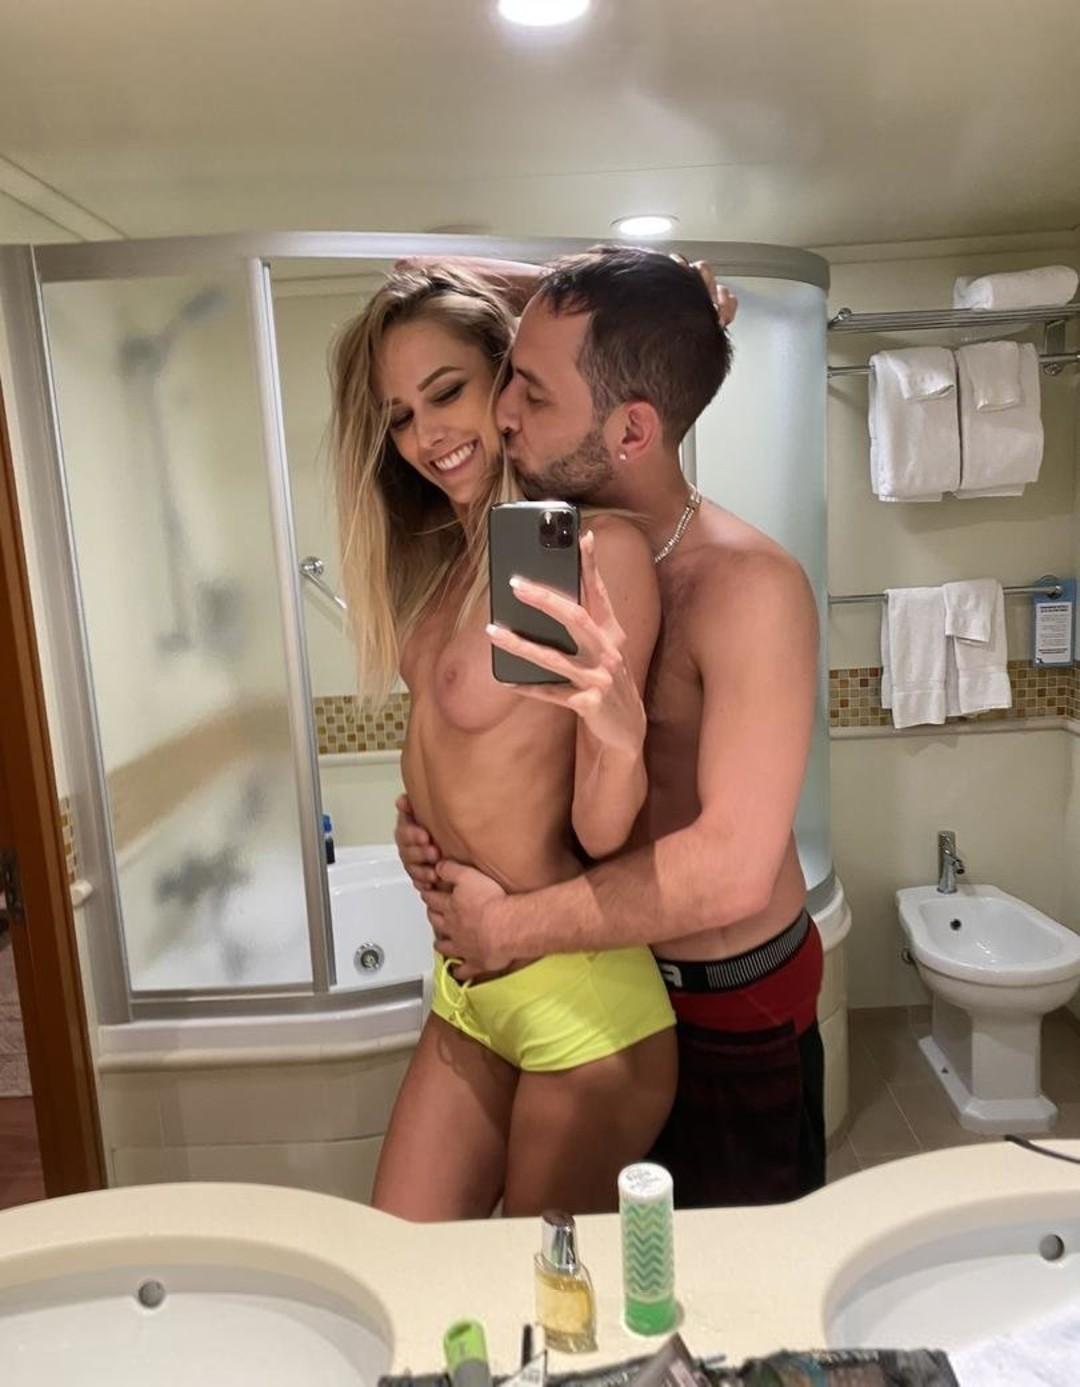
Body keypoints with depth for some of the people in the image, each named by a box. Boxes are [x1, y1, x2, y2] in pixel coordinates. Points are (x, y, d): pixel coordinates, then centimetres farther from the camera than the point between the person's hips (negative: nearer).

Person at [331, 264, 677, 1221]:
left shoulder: (596, 545, -18)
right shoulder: (436, 552, 4)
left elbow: (603, 835, -19)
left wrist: (619, 728, -37)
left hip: (578, 1001, -7)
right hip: (468, 987, 7)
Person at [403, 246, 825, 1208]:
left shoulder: (747, 587, -28)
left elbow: (730, 869, -33)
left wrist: (510, 928, -23)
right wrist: (432, 816, -13)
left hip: (730, 1004, -5)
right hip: (603, 964, 6)